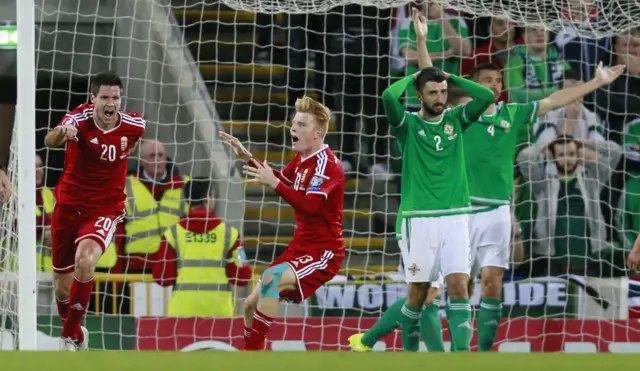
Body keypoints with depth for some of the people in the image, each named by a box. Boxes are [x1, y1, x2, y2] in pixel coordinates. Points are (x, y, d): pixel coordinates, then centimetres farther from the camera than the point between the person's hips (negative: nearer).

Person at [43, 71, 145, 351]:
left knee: (85, 261, -30)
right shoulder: (81, 117, -18)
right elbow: (49, 141, -39)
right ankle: (76, 331, 40)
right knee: (63, 288, 8)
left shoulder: (134, 125, -10)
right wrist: (62, 133, -60)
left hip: (105, 209, -1)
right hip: (68, 205, 1)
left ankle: (70, 336, -14)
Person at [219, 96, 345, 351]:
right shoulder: (302, 159, 9)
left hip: (323, 252, -10)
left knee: (271, 279, -32)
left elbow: (310, 205, -31)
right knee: (252, 304, 8)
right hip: (300, 247, 10)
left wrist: (273, 183, -36)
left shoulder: (326, 164, -18)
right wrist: (248, 158, 15)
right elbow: (280, 180, 29)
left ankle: (253, 349, -27)